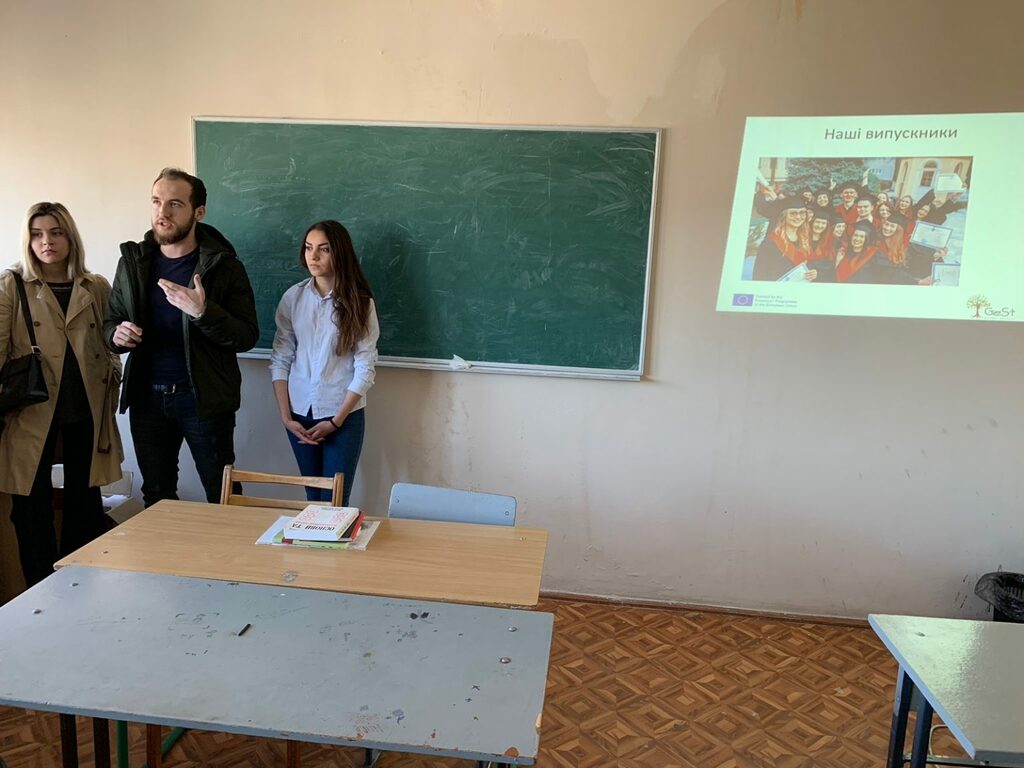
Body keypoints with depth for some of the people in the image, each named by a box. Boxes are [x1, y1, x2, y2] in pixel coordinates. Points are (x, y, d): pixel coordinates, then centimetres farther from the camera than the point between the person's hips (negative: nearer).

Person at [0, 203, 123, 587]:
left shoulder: (97, 288, 7)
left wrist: (110, 389, 7)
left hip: (86, 410, 2)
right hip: (32, 410, -2)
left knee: (85, 501, 10)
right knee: (32, 505, 4)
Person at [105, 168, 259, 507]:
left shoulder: (224, 266, -7)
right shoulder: (133, 261, 6)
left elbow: (247, 336, -11)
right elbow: (111, 323, 14)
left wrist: (203, 312, -27)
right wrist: (116, 335, -9)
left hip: (204, 398, -4)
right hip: (146, 398, 4)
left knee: (223, 498, 4)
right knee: (156, 499, 18)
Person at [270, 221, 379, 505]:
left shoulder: (360, 302, -7)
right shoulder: (293, 297, 0)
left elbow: (365, 368, -8)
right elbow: (279, 360, 2)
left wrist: (336, 421, -10)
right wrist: (285, 416, -4)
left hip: (344, 416, -2)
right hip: (300, 413, 3)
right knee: (313, 497, 14)